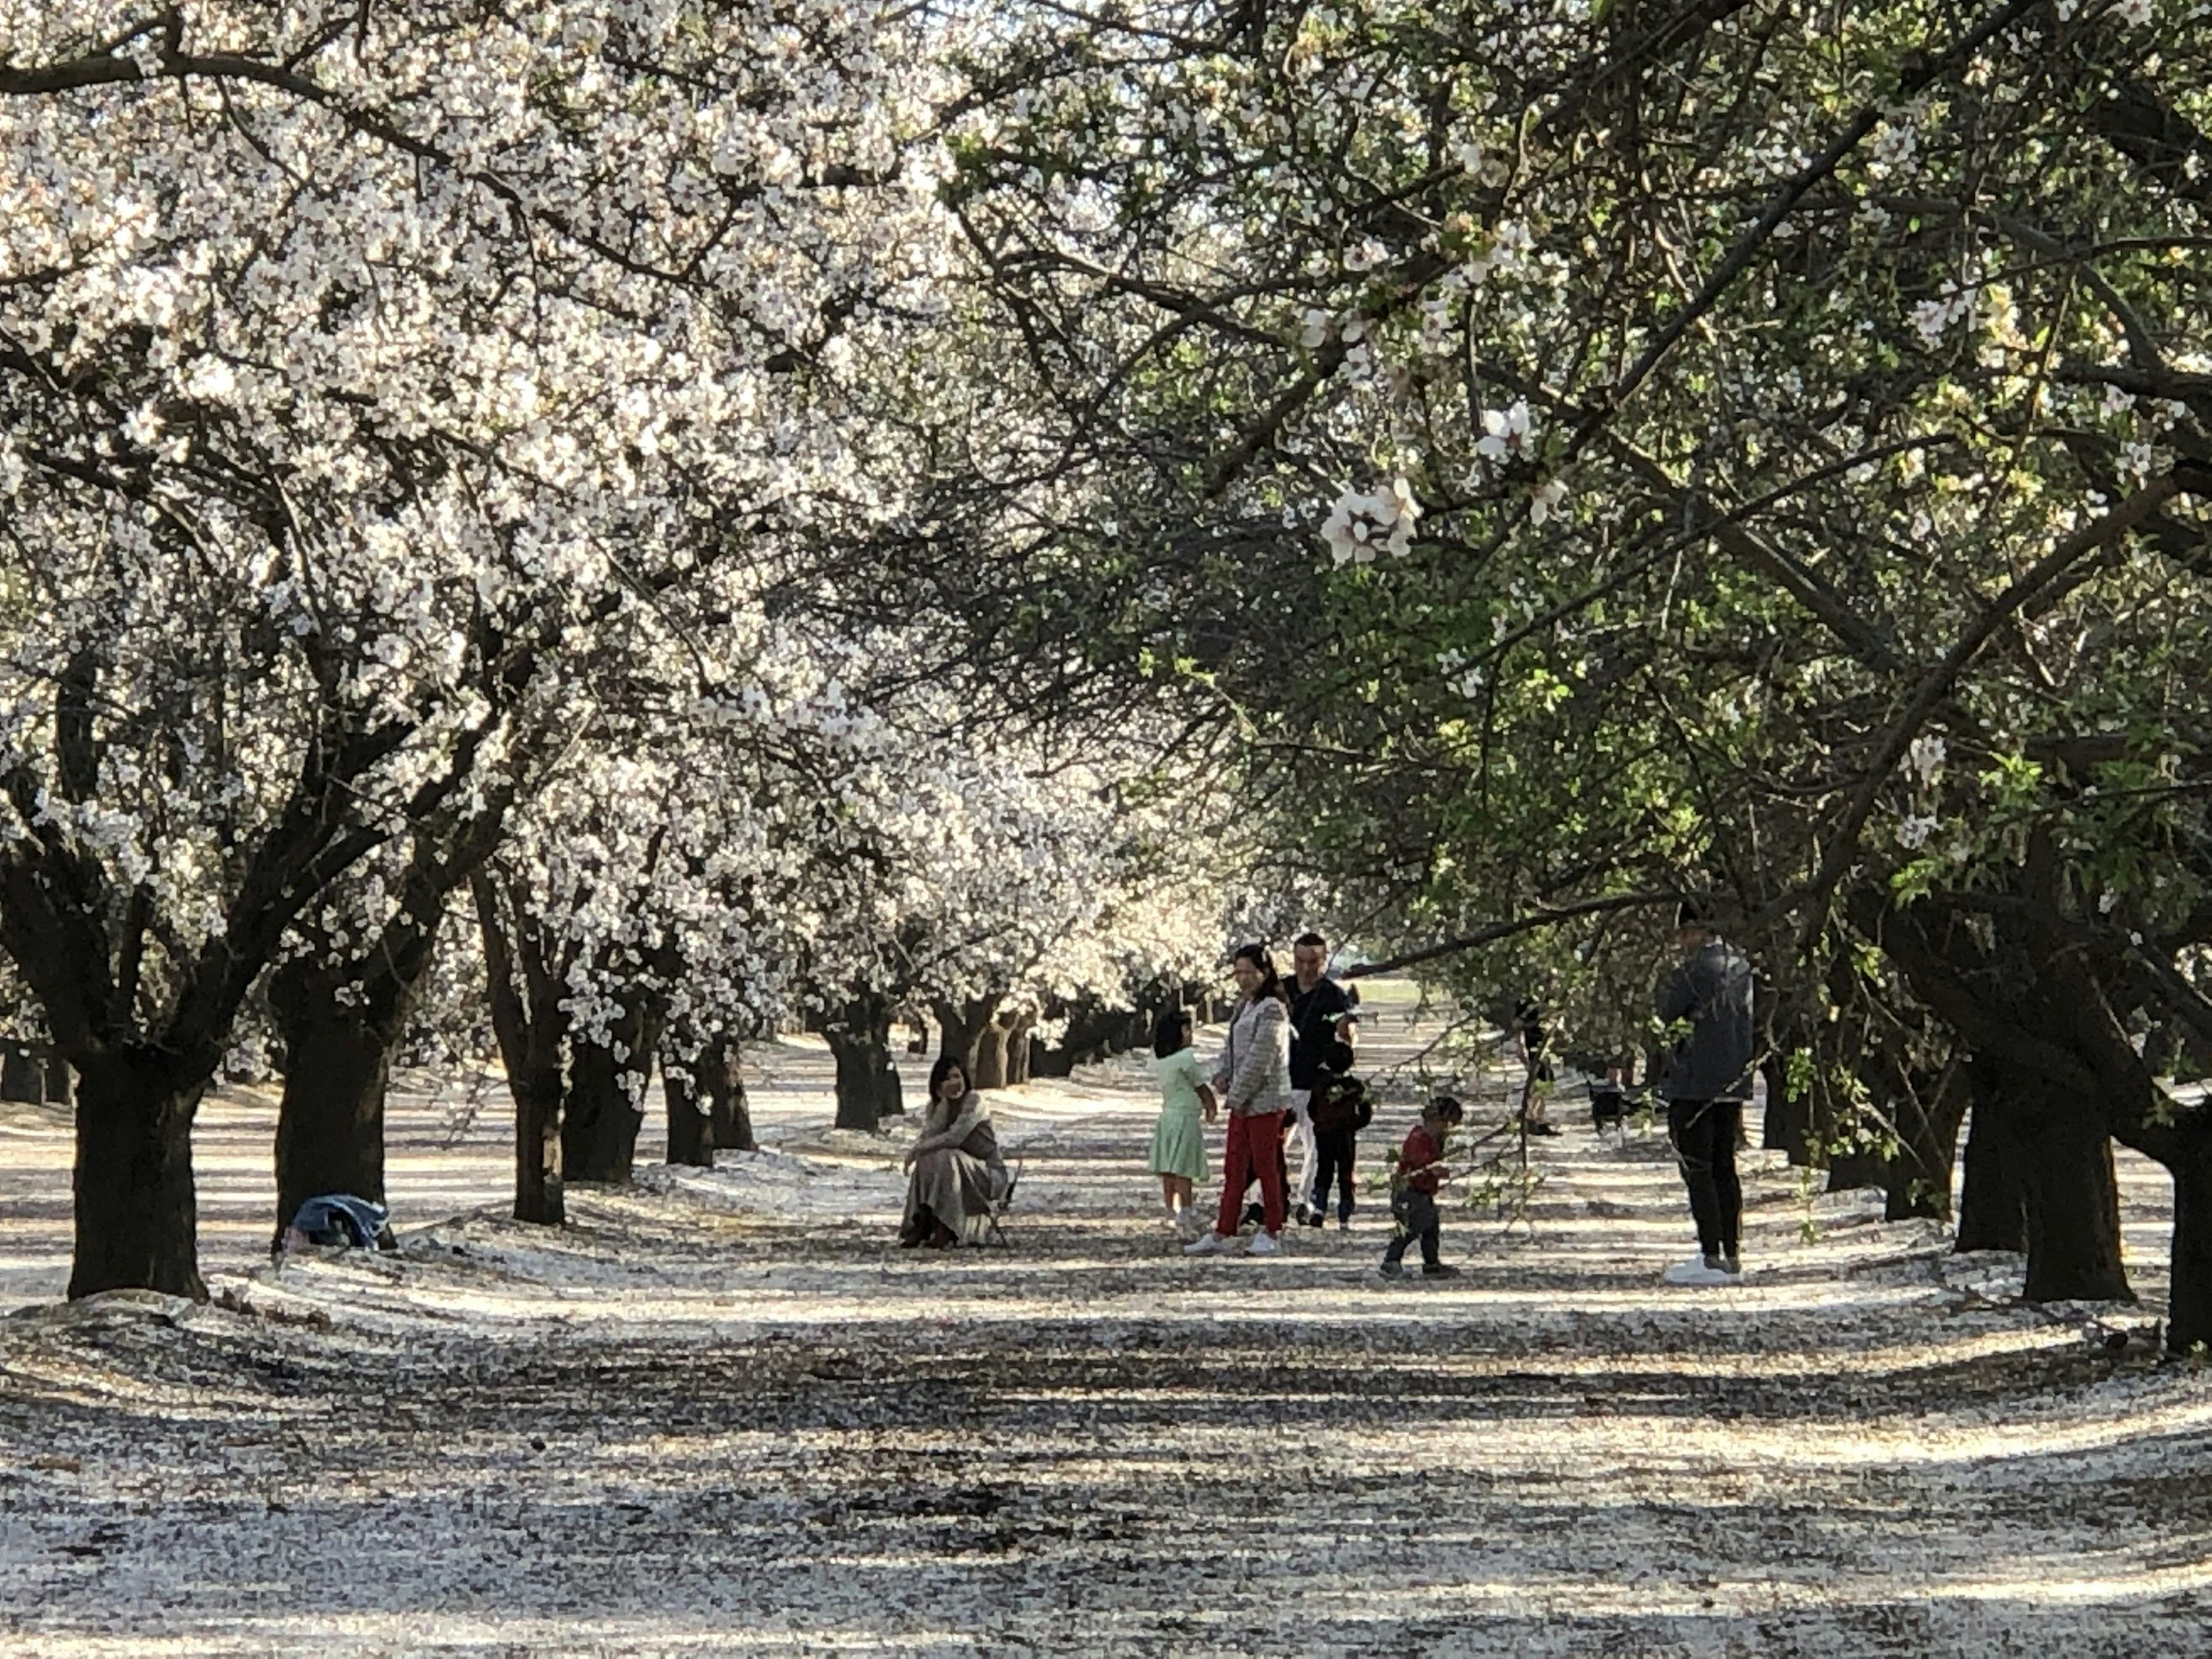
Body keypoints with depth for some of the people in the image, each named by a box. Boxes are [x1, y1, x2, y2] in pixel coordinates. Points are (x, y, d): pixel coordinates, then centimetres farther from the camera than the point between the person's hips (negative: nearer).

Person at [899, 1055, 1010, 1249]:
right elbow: (928, 1137, -11)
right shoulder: (937, 1106, 6)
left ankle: (946, 1230, -31)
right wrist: (944, 1101, -19)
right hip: (956, 1169, 6)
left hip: (988, 1173, -6)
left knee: (946, 1158, -32)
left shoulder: (974, 1101, -14)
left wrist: (918, 1149, -21)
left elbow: (955, 1137, -25)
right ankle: (921, 1226, -22)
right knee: (925, 1161, -21)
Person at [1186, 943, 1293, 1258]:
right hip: (1242, 1101, 9)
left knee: (1265, 1166, -1)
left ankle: (1272, 1232, 9)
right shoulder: (1244, 1005, 15)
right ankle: (1222, 1233, 10)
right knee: (1234, 1167, 8)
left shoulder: (1271, 1009, -14)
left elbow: (1260, 1058, -18)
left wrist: (1238, 1094, -15)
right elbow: (1231, 1047, 19)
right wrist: (1222, 1078, 2)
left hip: (1264, 1099, -9)